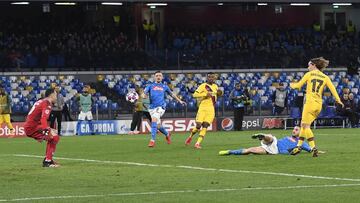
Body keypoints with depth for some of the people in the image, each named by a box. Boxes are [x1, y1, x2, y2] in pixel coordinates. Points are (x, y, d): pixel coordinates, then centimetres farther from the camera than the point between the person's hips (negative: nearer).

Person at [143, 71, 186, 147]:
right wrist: (144, 95, -22)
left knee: (154, 121, -25)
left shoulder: (164, 86, 16)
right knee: (158, 125, 7)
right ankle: (167, 134, 38)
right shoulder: (150, 86, 13)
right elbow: (144, 93, 2)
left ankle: (152, 140, -25)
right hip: (152, 107, 2)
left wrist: (180, 101, 29)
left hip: (161, 106, -2)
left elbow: (172, 94, 29)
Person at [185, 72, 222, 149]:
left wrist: (219, 93, 11)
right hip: (203, 108, -4)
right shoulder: (203, 86, -5)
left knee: (205, 126, -8)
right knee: (198, 126, -8)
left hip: (211, 109, 4)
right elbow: (195, 94, -14)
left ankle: (198, 143, -9)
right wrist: (205, 94, -22)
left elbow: (216, 93, 35)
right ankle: (190, 136, 23)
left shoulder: (215, 86, 15)